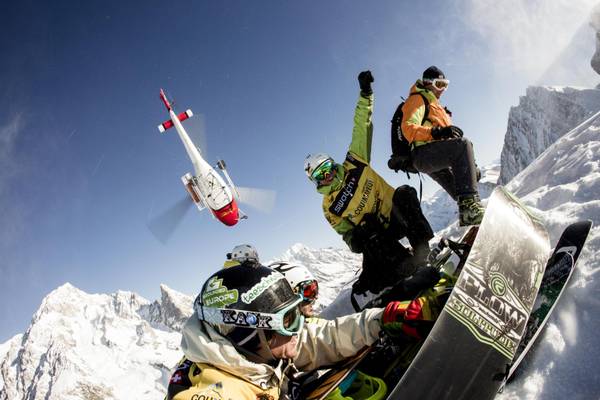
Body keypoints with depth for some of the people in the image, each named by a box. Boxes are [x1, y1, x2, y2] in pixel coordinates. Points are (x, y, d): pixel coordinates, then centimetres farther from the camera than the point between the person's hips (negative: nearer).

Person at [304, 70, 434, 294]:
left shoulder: (353, 165, 2)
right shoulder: (329, 207, 3)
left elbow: (361, 128, 0)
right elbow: (346, 232, 9)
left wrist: (365, 93, -7)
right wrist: (357, 240, -15)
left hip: (398, 214, 1)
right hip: (379, 232, -1)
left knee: (405, 193, -31)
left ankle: (422, 250, -33)